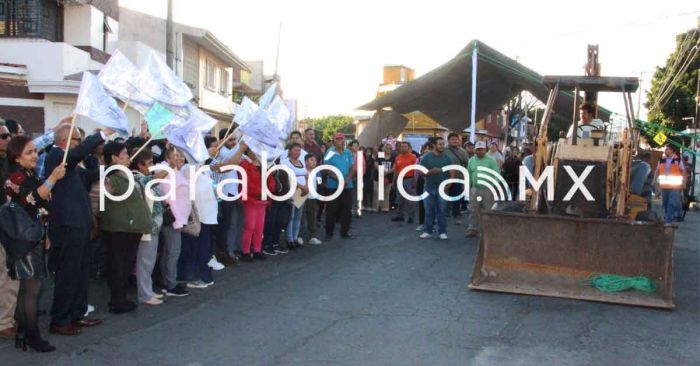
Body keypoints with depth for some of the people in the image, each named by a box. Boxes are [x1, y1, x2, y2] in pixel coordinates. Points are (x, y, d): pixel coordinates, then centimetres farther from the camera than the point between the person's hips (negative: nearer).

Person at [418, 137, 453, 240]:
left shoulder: (447, 158, 5)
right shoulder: (426, 157, 2)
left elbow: (452, 173, 4)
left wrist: (448, 185, -9)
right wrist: (431, 171, -18)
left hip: (442, 189, 0)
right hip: (429, 188, 0)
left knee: (442, 211, 2)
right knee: (429, 211, 5)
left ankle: (443, 232, 9)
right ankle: (427, 231, 12)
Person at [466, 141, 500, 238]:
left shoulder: (491, 160, -3)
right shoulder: (471, 160, 9)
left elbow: (497, 174, -6)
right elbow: (469, 175, 14)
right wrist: (468, 188, 11)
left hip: (488, 189, -3)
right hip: (475, 189, 3)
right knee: (473, 210, 3)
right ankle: (472, 229, 10)